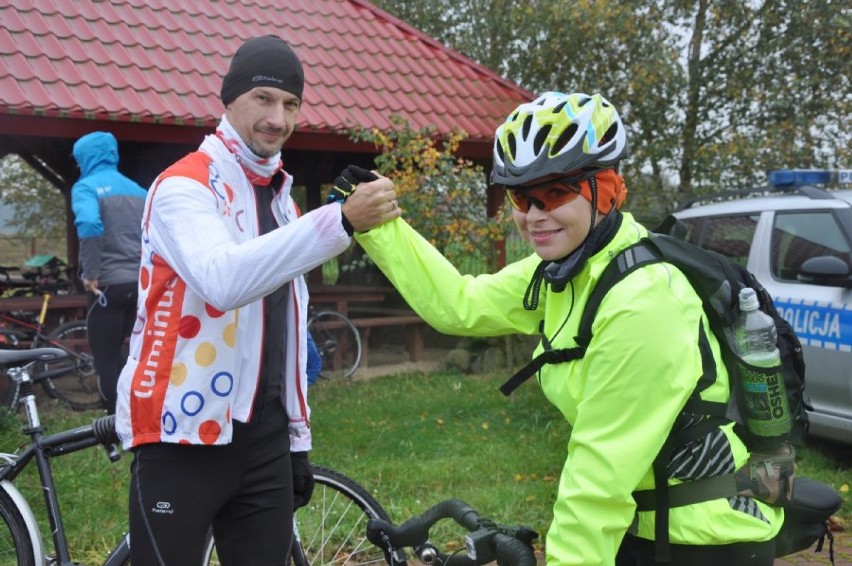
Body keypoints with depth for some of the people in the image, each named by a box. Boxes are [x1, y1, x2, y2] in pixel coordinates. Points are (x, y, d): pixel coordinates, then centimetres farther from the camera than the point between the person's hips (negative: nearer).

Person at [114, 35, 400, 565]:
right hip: (183, 436, -7)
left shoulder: (281, 197, 15)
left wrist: (298, 435, 15)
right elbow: (222, 280, -32)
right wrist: (341, 220, -40)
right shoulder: (184, 187, -10)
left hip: (264, 439, 7)